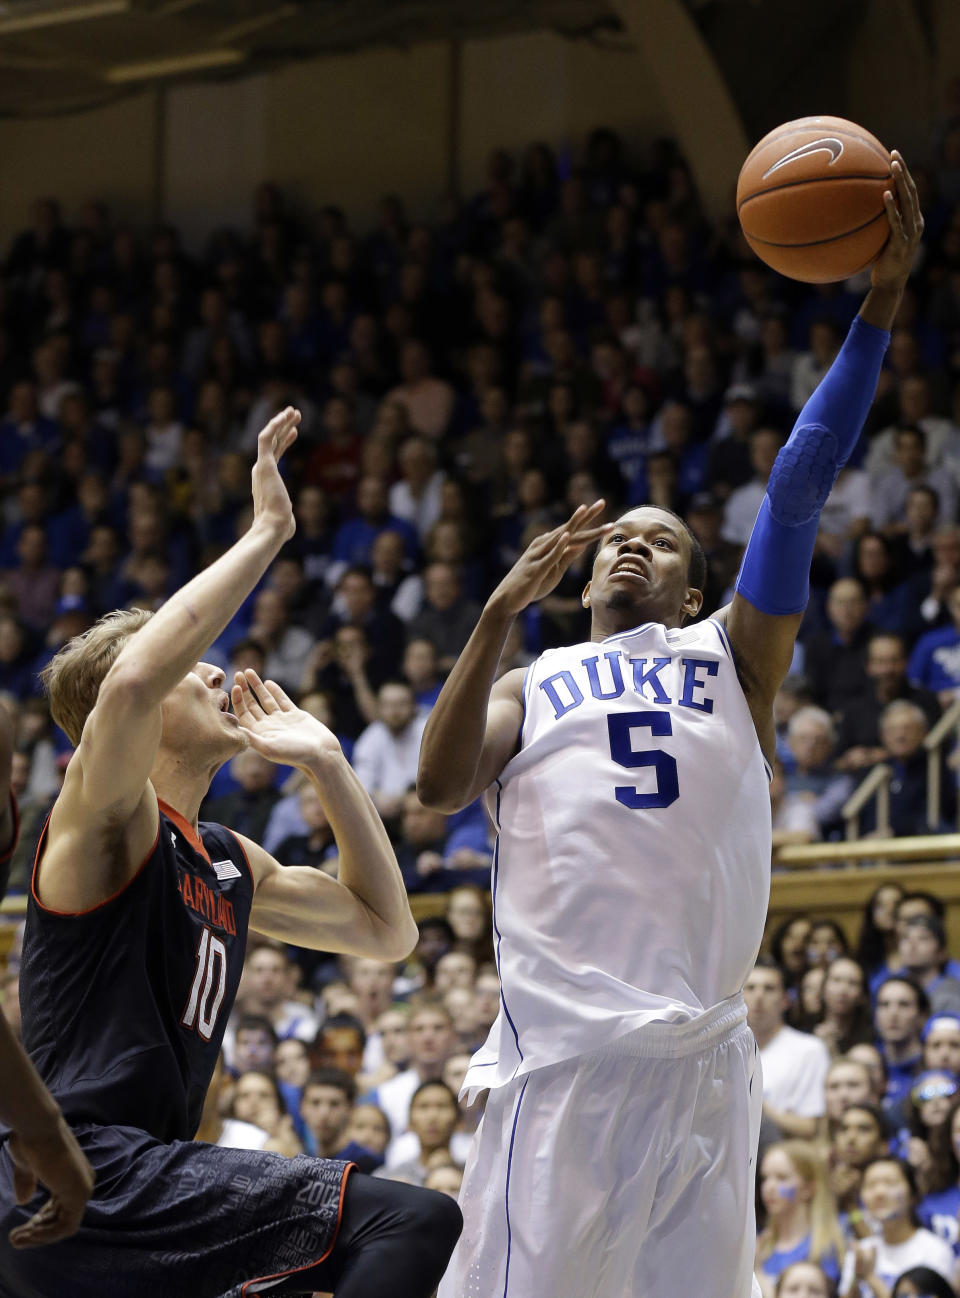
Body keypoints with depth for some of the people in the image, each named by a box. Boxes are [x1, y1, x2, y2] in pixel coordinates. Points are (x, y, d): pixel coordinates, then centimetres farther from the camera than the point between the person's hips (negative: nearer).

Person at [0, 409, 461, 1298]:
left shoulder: (228, 865, 22)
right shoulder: (105, 821, -4)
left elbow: (385, 929, 30)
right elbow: (132, 681, -26)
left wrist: (322, 760, 23)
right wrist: (265, 534, -19)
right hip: (86, 1180, -10)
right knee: (418, 1226, -19)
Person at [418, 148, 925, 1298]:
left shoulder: (731, 656, 21)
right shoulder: (530, 685, 22)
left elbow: (801, 488, 11)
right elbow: (437, 787, 2)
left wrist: (880, 301, 2)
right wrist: (501, 612, -3)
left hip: (698, 1050, 1)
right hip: (558, 1048, -1)